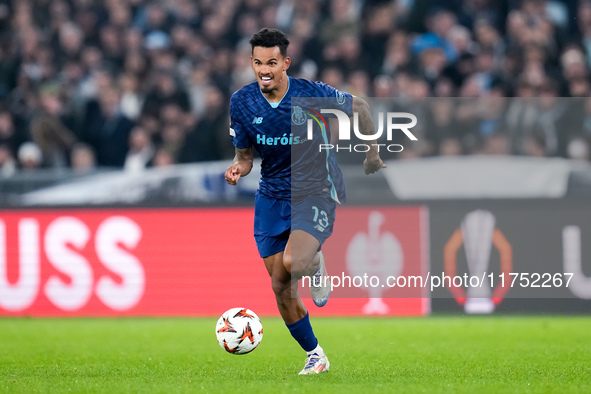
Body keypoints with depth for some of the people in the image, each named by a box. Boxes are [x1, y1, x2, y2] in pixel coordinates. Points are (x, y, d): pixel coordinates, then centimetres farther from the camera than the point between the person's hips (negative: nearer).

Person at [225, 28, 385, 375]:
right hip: (272, 197, 4)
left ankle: (316, 265, 7)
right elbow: (245, 153, 5)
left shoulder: (313, 94, -17)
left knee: (293, 263, -31)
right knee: (281, 288, 3)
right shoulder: (242, 102, -6)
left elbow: (359, 107, 1)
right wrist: (238, 168, -18)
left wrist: (372, 155, 9)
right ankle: (315, 356, 23)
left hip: (316, 192, -4)